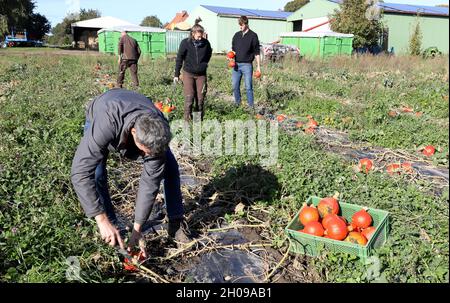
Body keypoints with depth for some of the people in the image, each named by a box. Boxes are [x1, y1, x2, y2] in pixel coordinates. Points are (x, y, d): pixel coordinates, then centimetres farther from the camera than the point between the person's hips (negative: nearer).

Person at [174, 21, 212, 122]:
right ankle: (187, 119, 1)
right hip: (188, 73, -2)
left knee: (201, 97, 4)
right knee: (189, 97, -7)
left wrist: (204, 64, 9)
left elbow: (209, 53, 18)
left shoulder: (205, 43, -4)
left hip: (201, 74, 2)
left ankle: (199, 118, 16)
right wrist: (176, 74, -2)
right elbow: (179, 58, -3)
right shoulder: (185, 43, -10)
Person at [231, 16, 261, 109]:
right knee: (235, 86, 7)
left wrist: (258, 66, -4)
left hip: (247, 65, -4)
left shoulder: (253, 36, -2)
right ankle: (237, 104, 21)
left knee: (248, 86, -3)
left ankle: (251, 105, 6)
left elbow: (256, 52, -1)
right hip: (236, 65, 5)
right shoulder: (237, 35, 12)